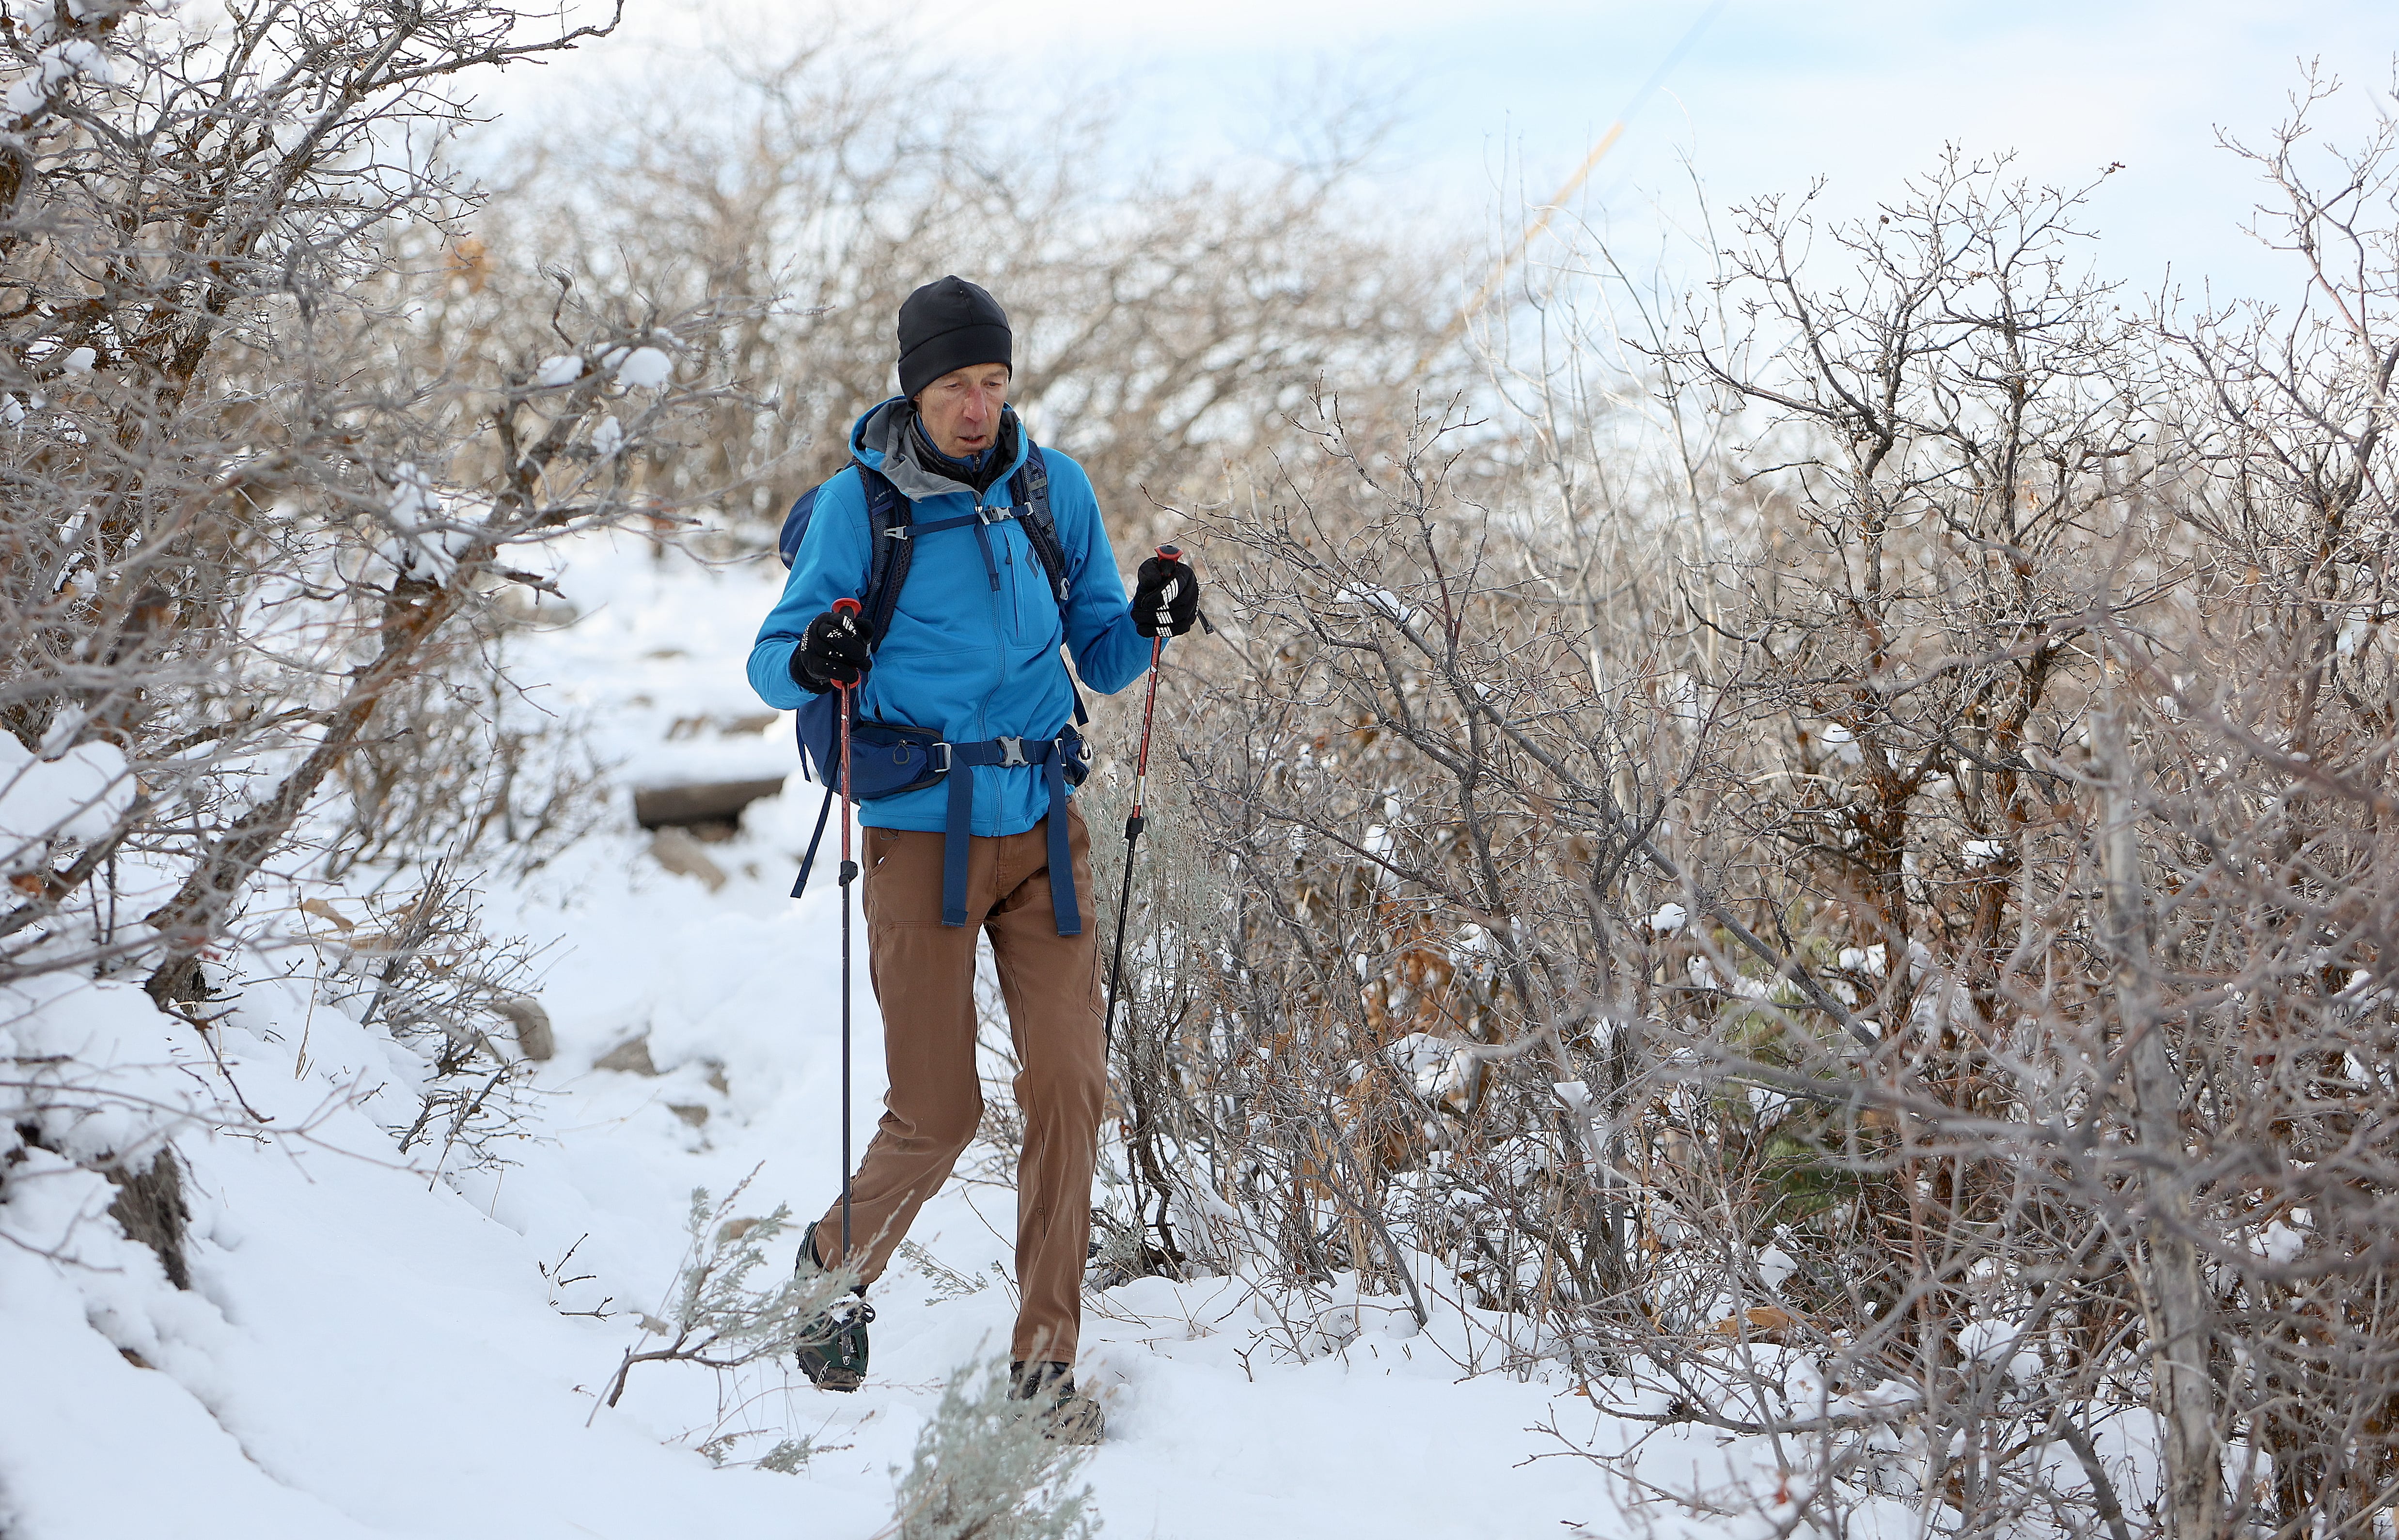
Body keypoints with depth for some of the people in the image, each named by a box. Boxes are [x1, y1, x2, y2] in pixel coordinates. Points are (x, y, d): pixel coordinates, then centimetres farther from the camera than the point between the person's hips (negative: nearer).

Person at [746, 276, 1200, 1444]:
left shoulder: (1054, 488, 6)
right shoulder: (859, 502, -4)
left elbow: (1101, 663, 13)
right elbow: (769, 668, -1)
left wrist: (1146, 621, -9)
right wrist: (810, 660, -24)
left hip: (1043, 830, 3)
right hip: (921, 832, -3)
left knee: (1069, 1085, -5)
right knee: (937, 1114, -1)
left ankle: (1045, 1356, 6)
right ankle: (837, 1264, 29)